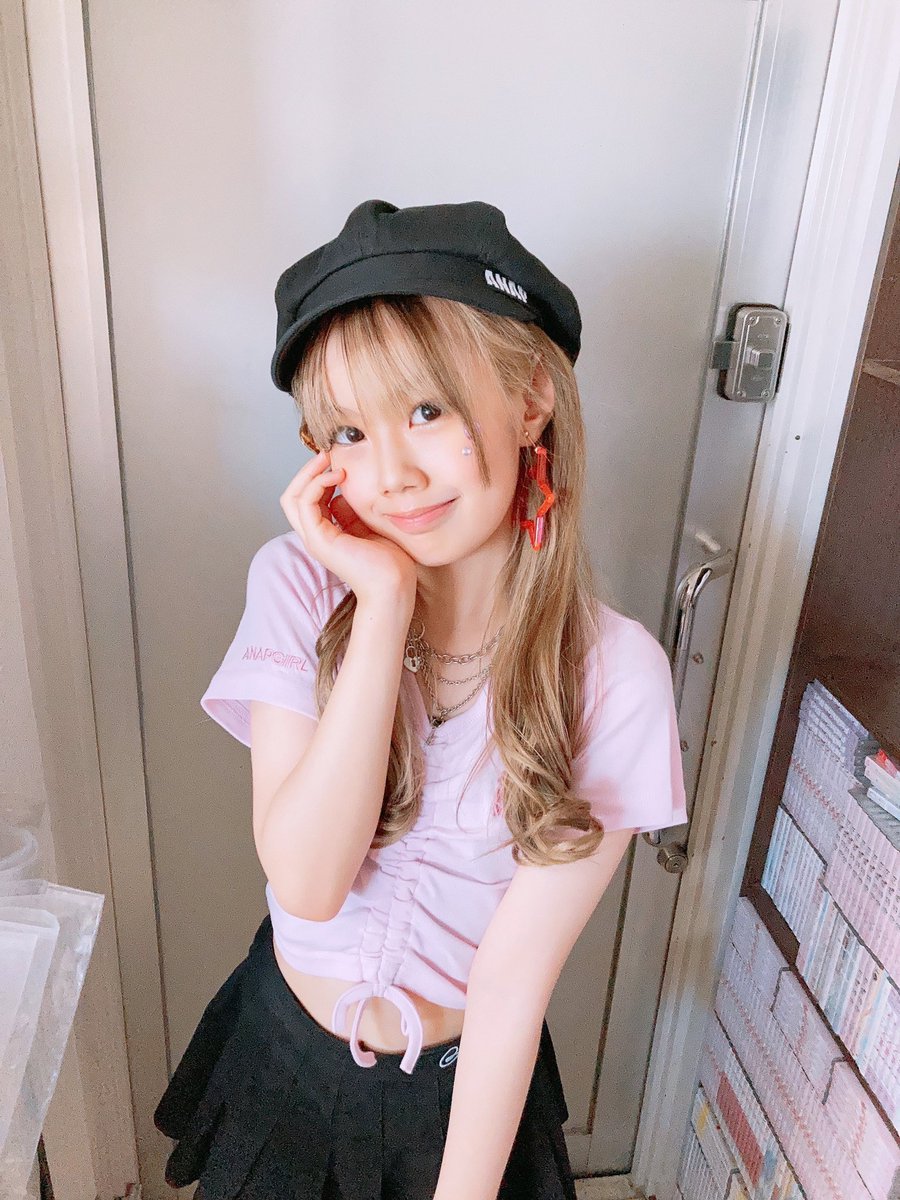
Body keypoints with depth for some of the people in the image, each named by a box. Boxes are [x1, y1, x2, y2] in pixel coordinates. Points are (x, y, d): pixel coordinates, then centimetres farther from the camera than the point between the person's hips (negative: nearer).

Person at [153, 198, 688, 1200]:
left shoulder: (614, 673, -23)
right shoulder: (299, 584, -18)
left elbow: (518, 967, -19)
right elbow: (307, 881, -24)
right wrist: (385, 606, -31)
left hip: (469, 1082, -1)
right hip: (283, 1052, 2)